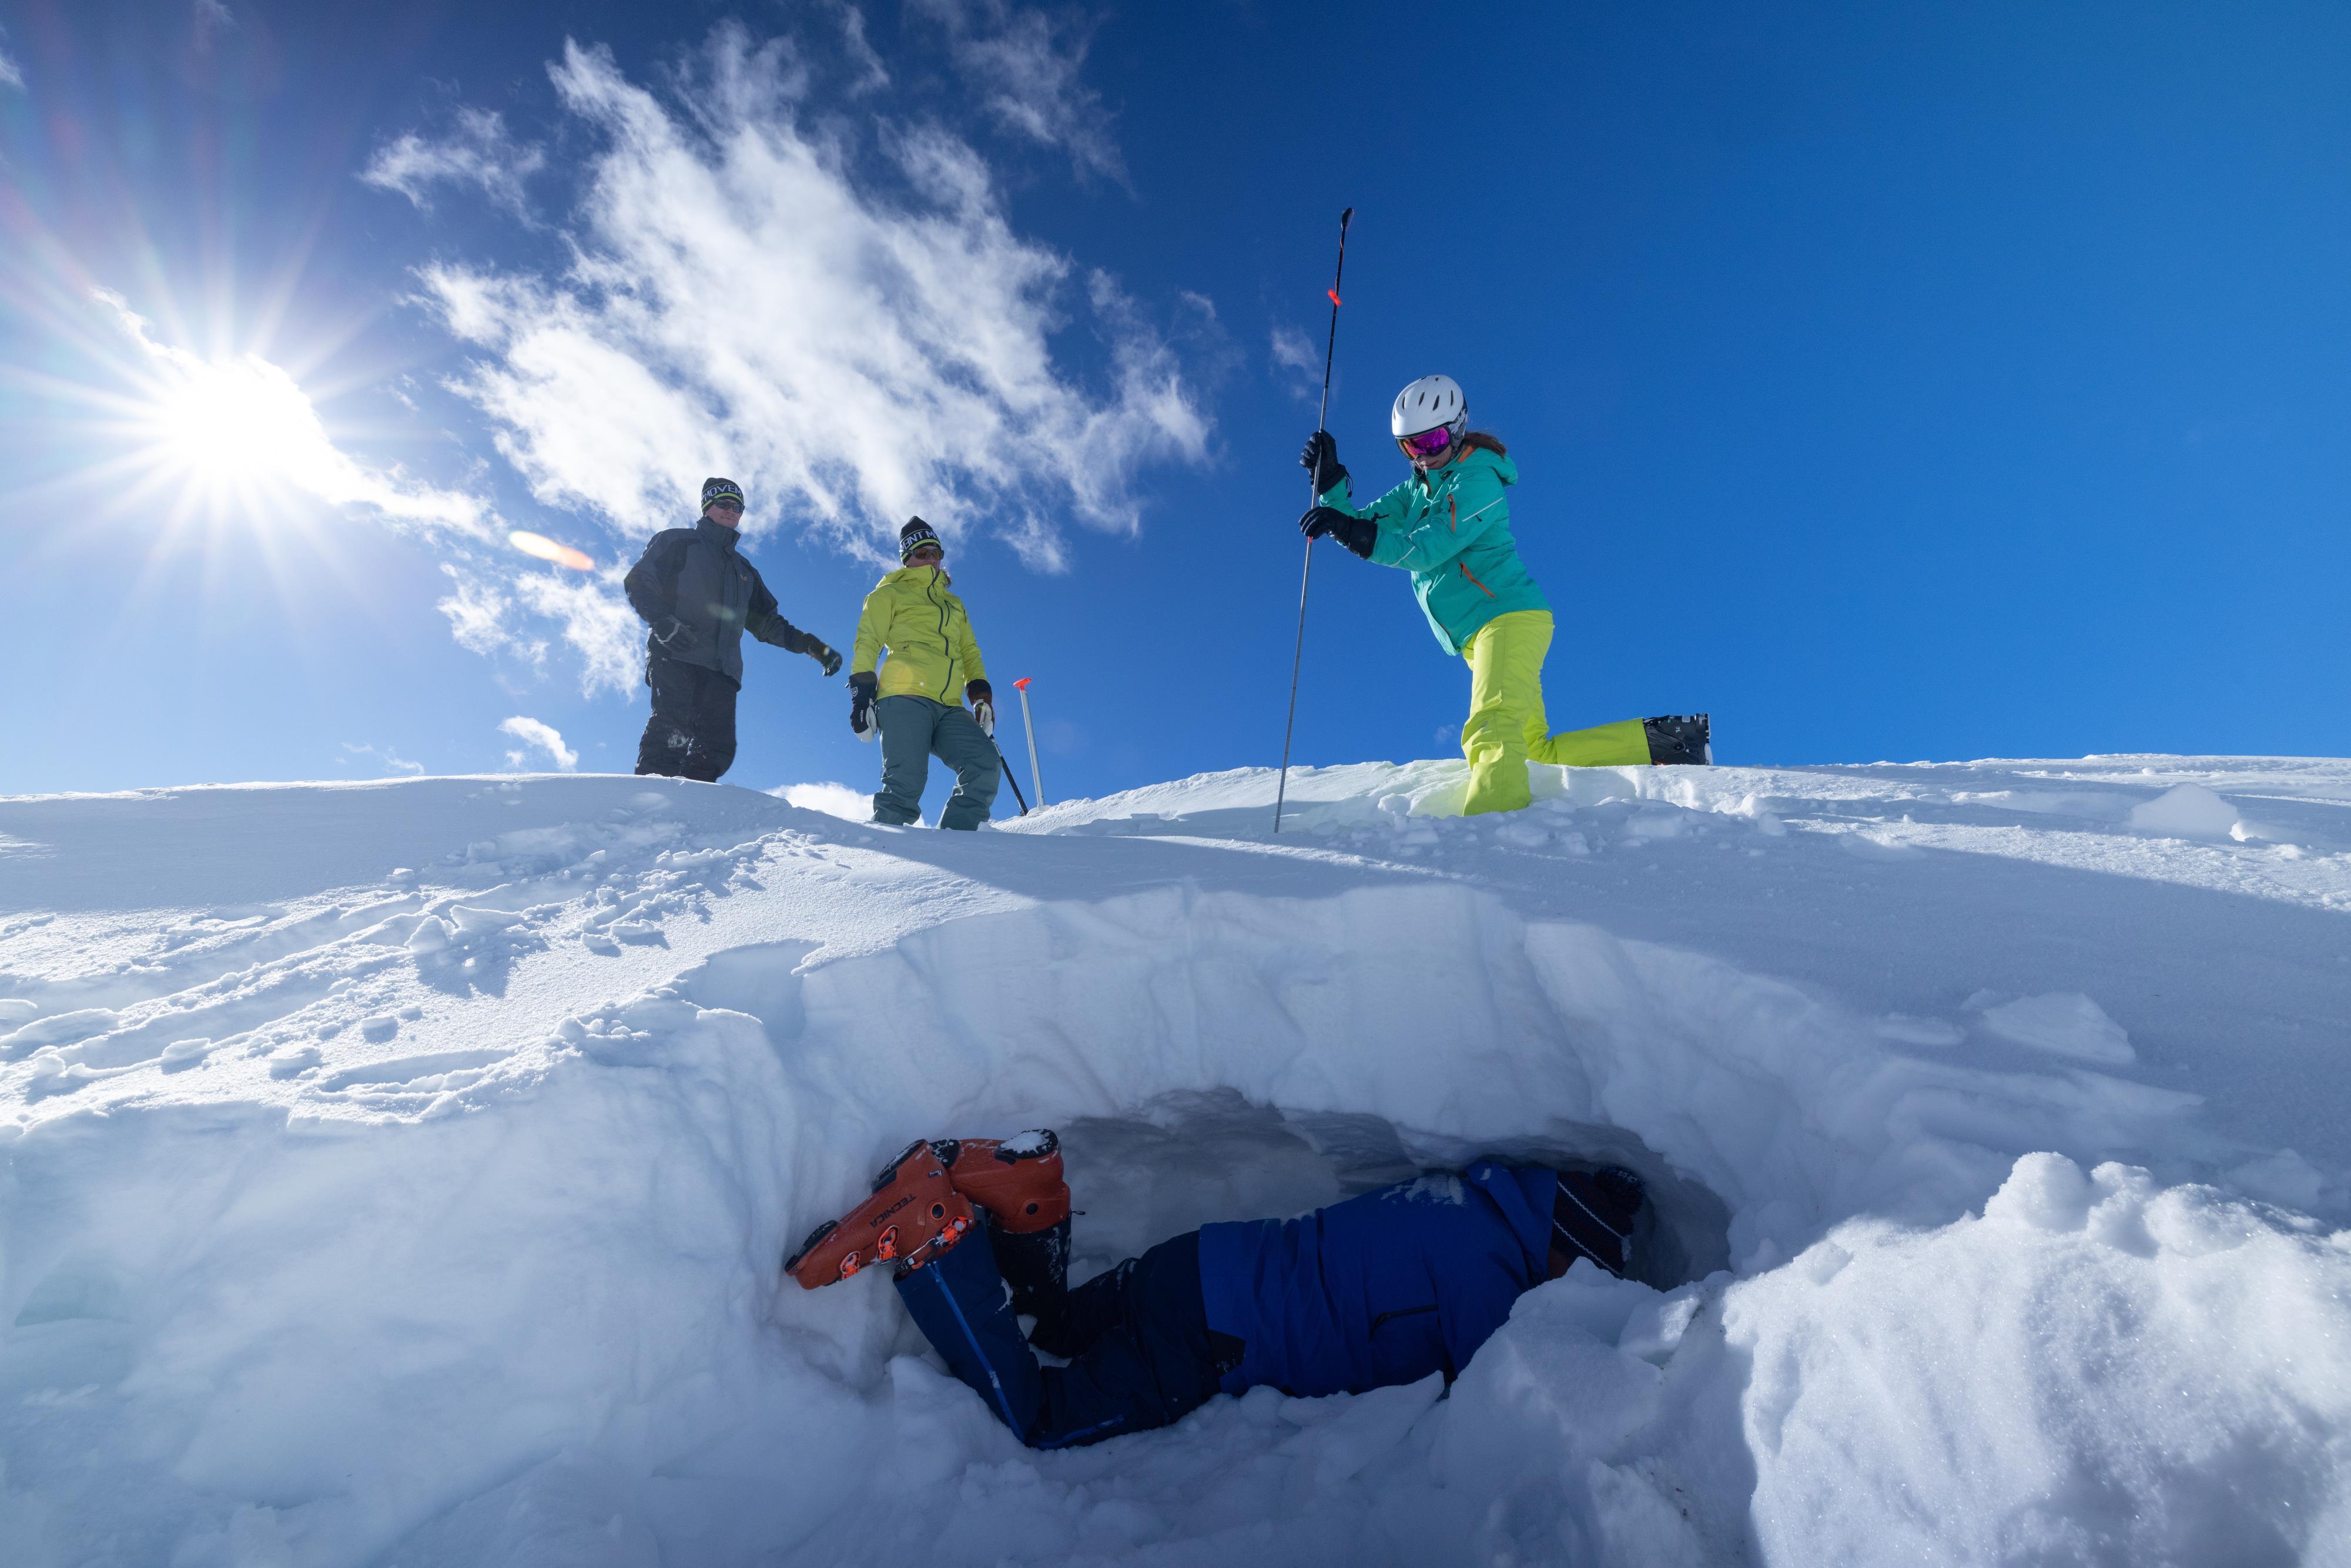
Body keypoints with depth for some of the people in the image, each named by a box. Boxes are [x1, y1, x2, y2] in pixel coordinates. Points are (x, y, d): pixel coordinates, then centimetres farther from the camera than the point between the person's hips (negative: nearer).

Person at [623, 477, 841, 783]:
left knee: (716, 750, -12)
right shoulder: (678, 542, 17)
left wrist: (811, 645, 17)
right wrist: (662, 621, -14)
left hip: (722, 670, 5)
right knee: (672, 730, -26)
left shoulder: (744, 570, 33)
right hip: (676, 657, -5)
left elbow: (767, 622, 32)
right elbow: (639, 583, 6)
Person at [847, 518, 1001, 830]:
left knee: (986, 766, -19)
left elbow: (970, 653, 30)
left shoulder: (954, 604, 34)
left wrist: (981, 693, 12)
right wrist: (861, 692, -4)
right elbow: (867, 643, 9)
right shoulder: (890, 594, 19)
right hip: (905, 698, -4)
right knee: (906, 782, -21)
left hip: (949, 708, 5)